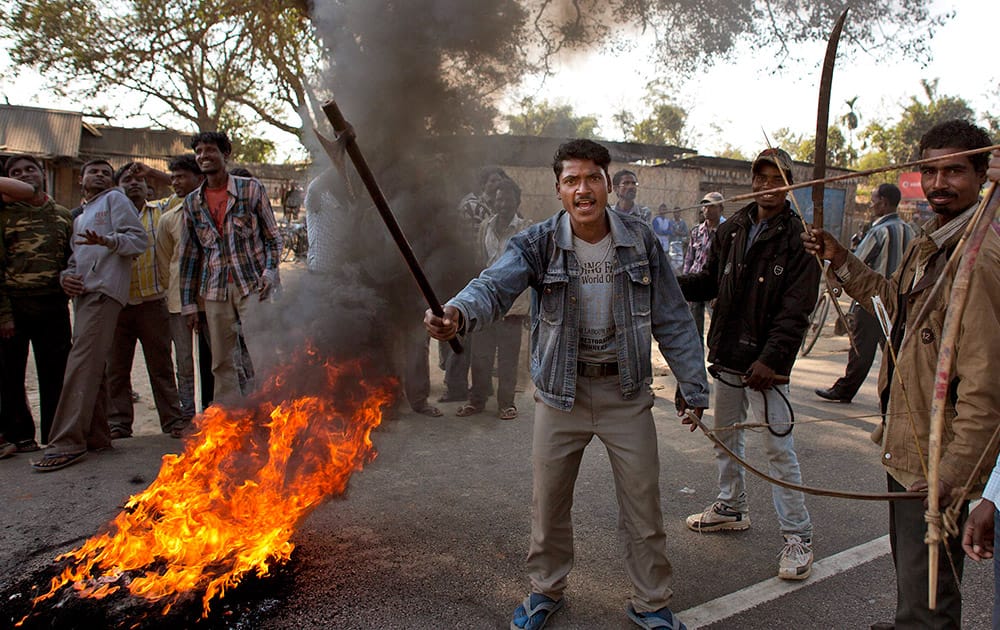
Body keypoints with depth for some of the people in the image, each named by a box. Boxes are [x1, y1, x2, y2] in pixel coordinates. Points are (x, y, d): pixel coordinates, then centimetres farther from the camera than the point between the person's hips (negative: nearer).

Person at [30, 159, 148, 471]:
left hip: (103, 290, -8)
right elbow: (75, 257, 26)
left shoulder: (115, 199, 8)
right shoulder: (79, 217, 31)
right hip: (83, 293, 8)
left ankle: (67, 443, -19)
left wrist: (108, 241, -24)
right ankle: (97, 436, 13)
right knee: (92, 367, 8)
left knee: (82, 364, -16)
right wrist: (66, 276, 3)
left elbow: (139, 240, -5)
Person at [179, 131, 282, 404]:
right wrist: (188, 302, 10)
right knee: (221, 363, 5)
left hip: (252, 285, -3)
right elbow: (189, 255, 15)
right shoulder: (192, 202, 13)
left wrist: (269, 271, -12)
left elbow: (273, 237, 6)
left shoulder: (251, 188, 4)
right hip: (215, 290, 4)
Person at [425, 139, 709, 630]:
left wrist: (692, 384, 2)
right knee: (548, 502, 13)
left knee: (643, 506, 9)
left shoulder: (640, 240, -5)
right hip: (560, 392, 0)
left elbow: (672, 319, 1)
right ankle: (546, 590, 39)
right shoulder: (537, 243, -10)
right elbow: (496, 284, -29)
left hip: (626, 391, 1)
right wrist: (458, 313, -50)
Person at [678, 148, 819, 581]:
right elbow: (709, 282, 13)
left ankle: (798, 536, 11)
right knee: (725, 436, 18)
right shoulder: (731, 230, 8)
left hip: (766, 363, -6)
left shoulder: (799, 238, -9)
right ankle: (731, 507, 38)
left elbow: (796, 309, -14)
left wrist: (770, 358, -21)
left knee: (779, 448, -3)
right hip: (727, 356, 6)